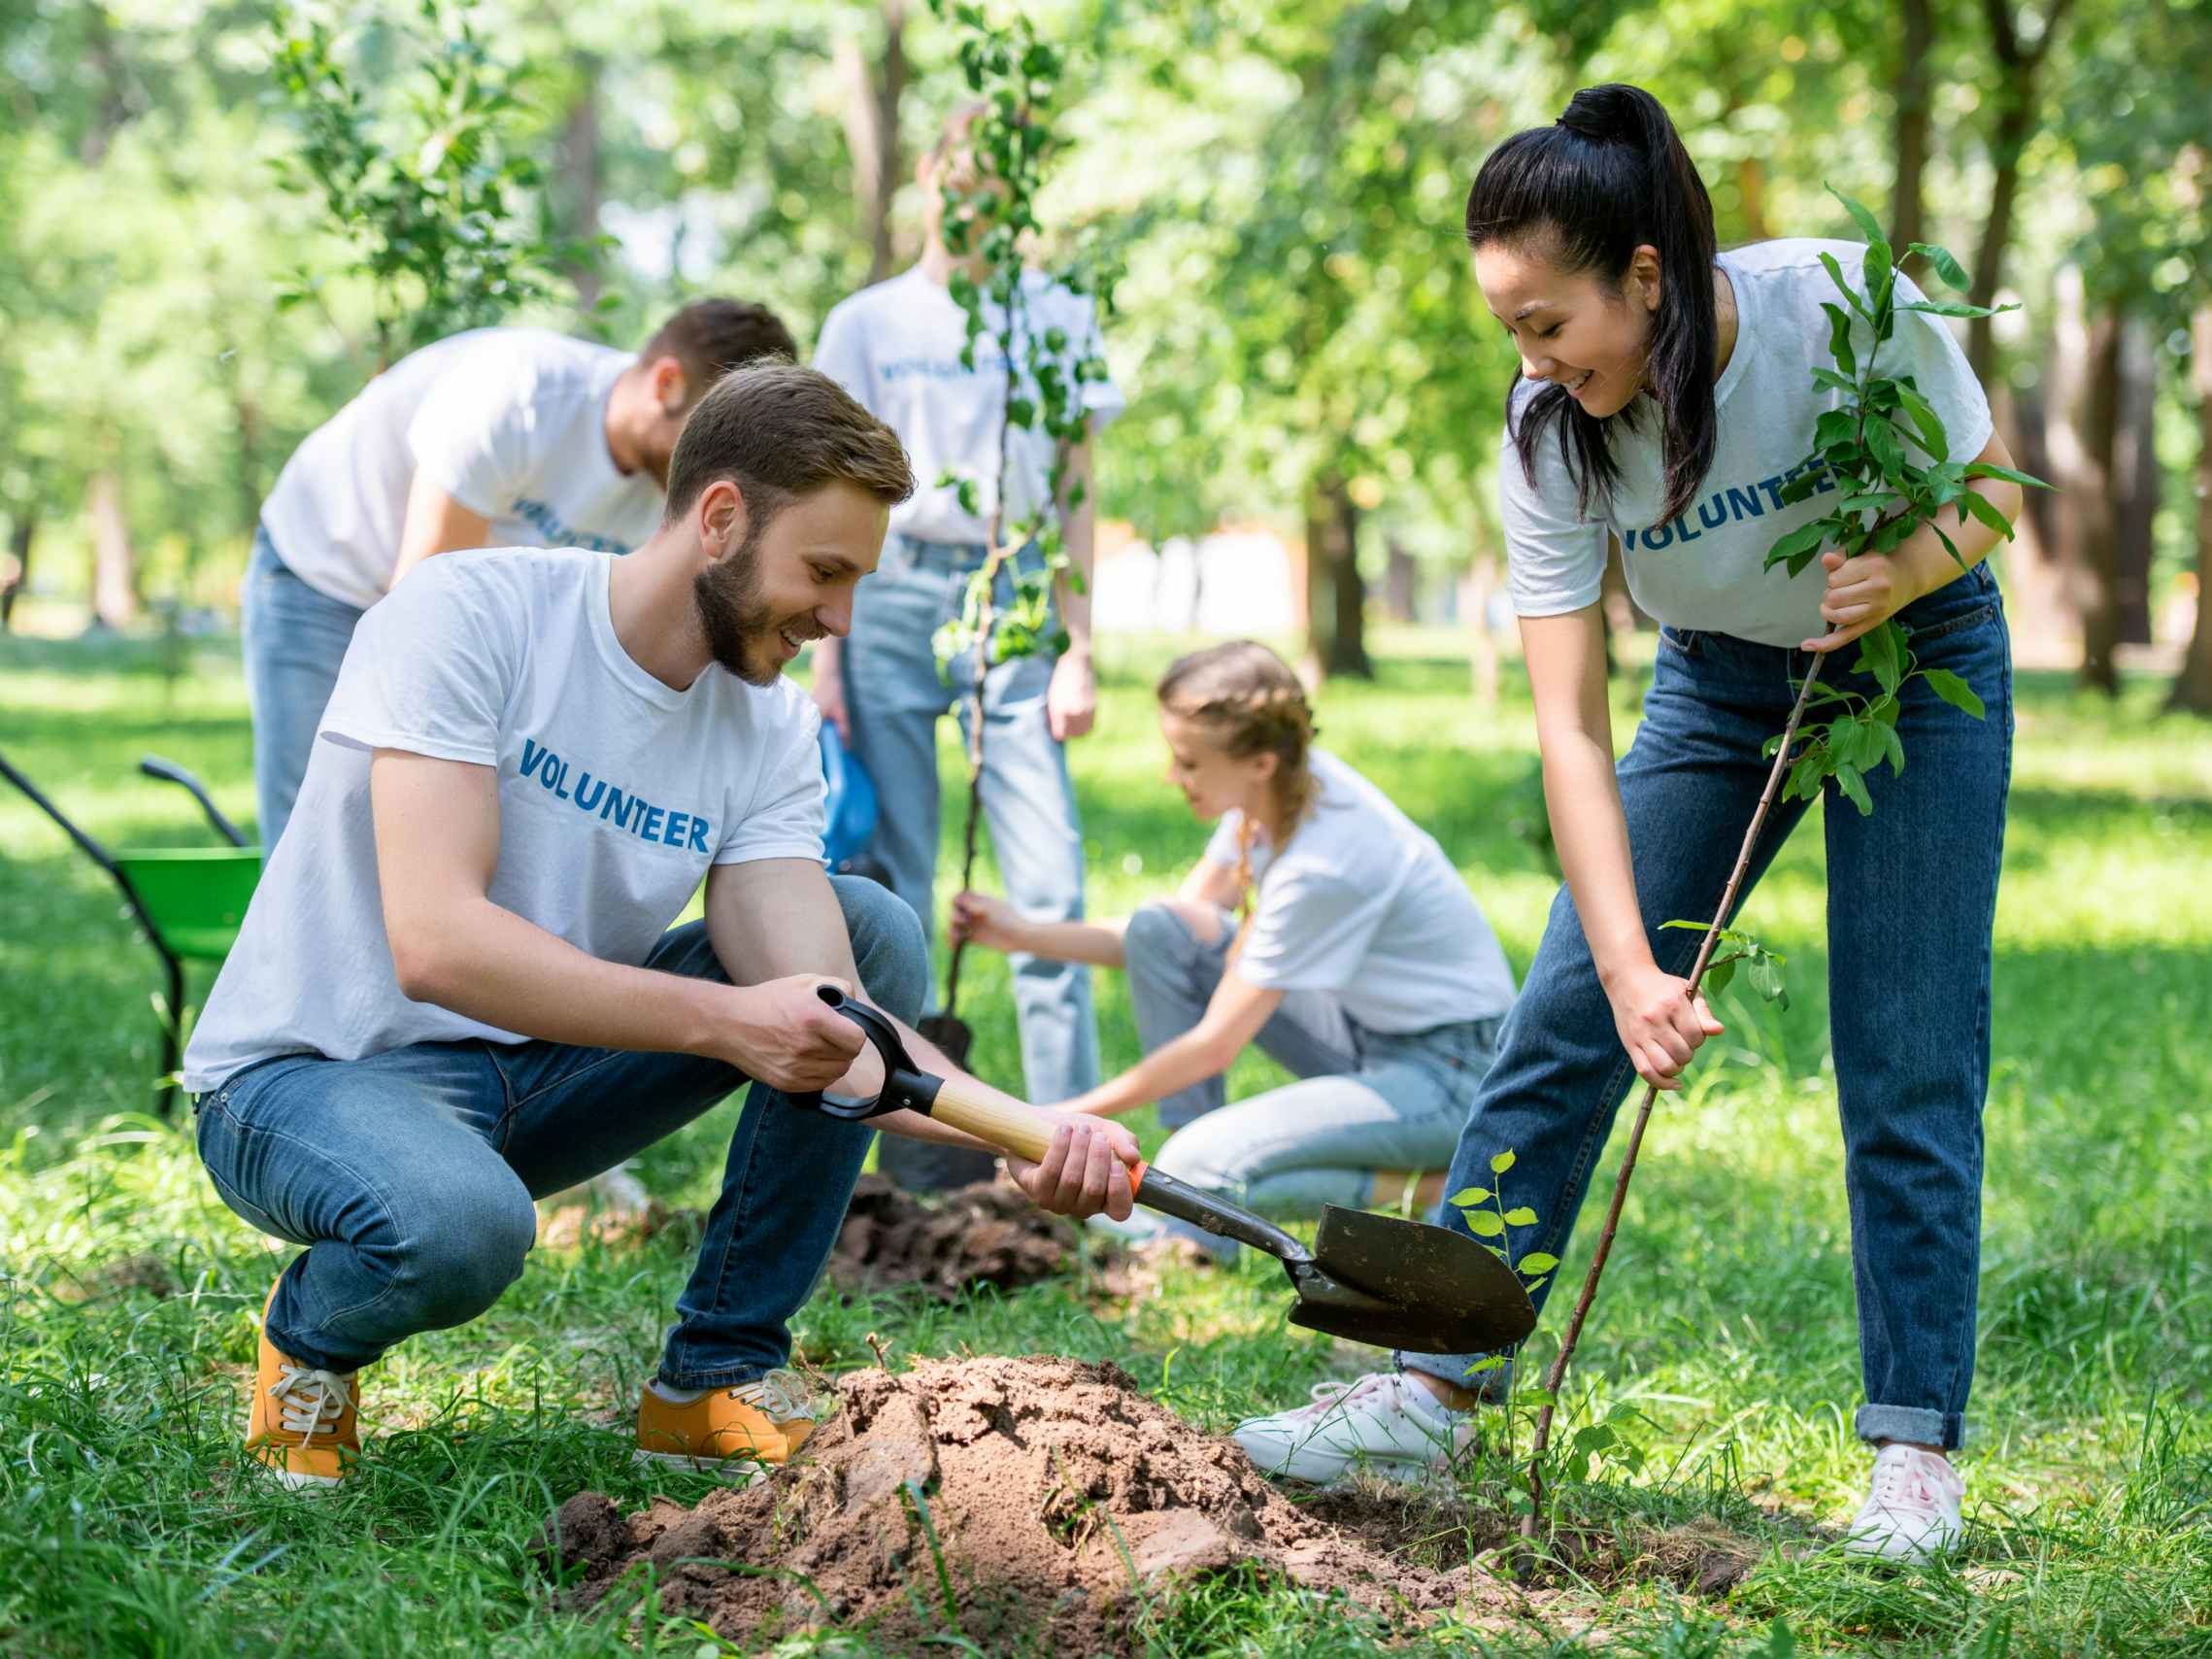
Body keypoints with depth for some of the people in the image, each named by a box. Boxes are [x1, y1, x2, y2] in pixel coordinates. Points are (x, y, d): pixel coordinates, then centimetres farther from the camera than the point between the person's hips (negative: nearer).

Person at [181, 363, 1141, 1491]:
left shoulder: (769, 731, -3)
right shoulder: (468, 615, -21)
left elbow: (822, 1018, -15)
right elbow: (436, 944, -32)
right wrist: (722, 1021, -39)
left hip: (536, 1074, 6)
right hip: (310, 1075, -6)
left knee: (876, 935, -7)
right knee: (462, 1223, -40)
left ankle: (720, 1377, -2)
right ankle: (310, 1334, -2)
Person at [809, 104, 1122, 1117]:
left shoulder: (1058, 320, 11)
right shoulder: (867, 324, 10)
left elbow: (1076, 496, 10)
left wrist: (1078, 650, 3)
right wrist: (824, 655, 1)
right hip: (895, 595, 0)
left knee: (1049, 887, -8)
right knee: (890, 886, 0)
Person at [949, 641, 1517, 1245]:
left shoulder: (1322, 866, -30)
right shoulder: (1271, 790, -5)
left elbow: (1214, 1044, -22)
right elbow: (1167, 943, 8)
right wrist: (1025, 934, -3)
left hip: (1452, 1073, -9)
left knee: (1202, 1168, -27)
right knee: (1158, 930, -4)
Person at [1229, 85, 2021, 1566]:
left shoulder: (1854, 305, -29)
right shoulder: (1553, 428, -23)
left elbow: (1991, 485, -11)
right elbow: (1572, 727, -25)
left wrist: (1904, 568, -34)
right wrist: (1630, 969, -33)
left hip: (1918, 662, -2)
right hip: (1721, 678, 2)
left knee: (1910, 1078, -7)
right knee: (1564, 1025, -4)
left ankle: (1917, 1452, 2)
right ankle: (1433, 1389, 3)